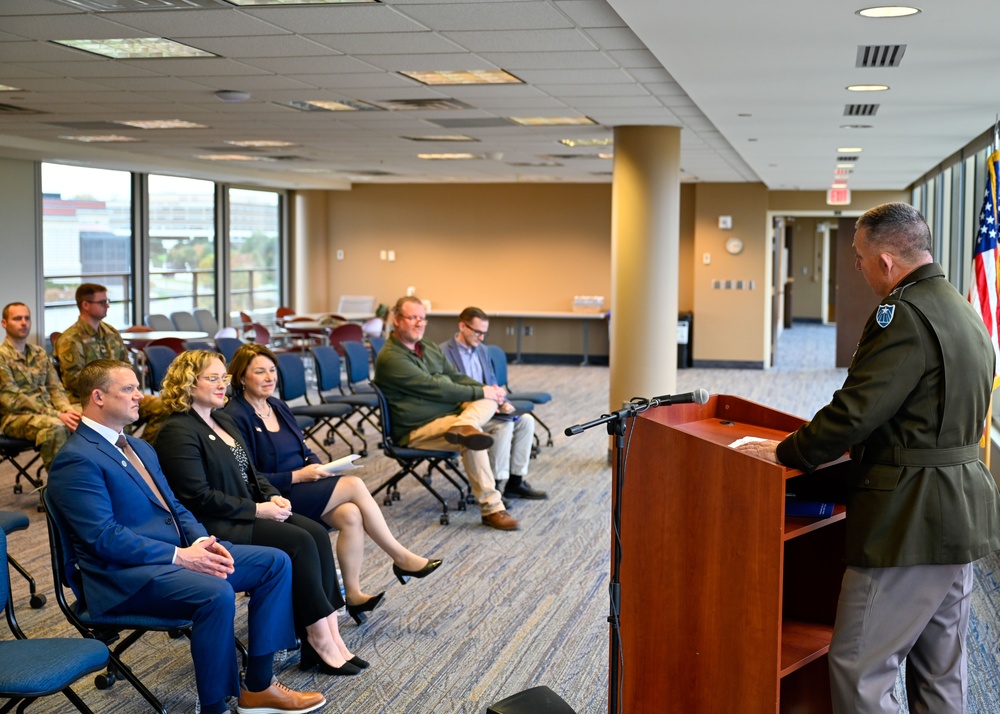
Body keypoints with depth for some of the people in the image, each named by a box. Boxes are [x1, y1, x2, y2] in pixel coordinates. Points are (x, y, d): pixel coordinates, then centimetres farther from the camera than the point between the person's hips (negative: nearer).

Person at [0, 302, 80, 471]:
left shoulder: (40, 353, 16)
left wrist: (66, 410, -9)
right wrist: (56, 415, -19)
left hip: (48, 413, 6)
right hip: (16, 417, -6)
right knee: (55, 426, -36)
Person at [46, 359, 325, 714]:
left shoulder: (141, 448, 18)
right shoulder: (77, 459, -13)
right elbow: (104, 537, -20)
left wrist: (204, 542, -3)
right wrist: (180, 556, -22)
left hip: (176, 554, 10)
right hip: (126, 574, -10)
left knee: (275, 562, 0)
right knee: (216, 593, -35)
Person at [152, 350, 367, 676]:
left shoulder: (223, 419, 16)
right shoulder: (178, 432, -13)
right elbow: (198, 497, -19)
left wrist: (273, 496, 2)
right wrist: (256, 510, -17)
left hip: (248, 511, 9)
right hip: (215, 525, -9)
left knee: (317, 534, -14)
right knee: (300, 542, -23)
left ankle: (328, 634, -16)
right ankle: (319, 639, -15)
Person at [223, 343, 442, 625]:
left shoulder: (277, 406, 13)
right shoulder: (237, 417, -12)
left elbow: (304, 450, 17)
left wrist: (316, 466, -5)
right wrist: (298, 476, -18)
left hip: (302, 484, 7)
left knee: (351, 514, -21)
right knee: (354, 485, -19)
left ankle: (353, 594, -13)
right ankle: (402, 559, -6)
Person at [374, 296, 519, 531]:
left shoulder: (430, 348, 14)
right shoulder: (390, 357, -15)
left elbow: (456, 377, 16)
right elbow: (433, 387, -20)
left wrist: (487, 389, -4)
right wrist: (480, 392, -15)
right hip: (418, 429, -9)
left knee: (490, 399, -10)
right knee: (473, 439, -32)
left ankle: (463, 427, -40)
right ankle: (491, 509, -26)